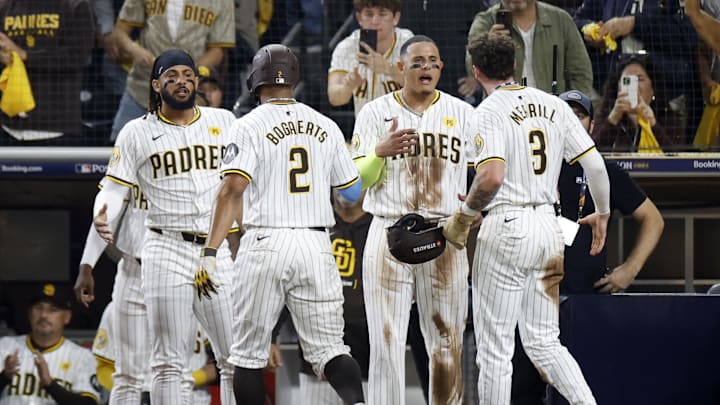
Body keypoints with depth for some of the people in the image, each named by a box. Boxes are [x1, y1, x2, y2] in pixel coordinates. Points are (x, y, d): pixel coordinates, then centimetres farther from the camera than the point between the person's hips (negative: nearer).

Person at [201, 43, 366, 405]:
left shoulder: (249, 127, -3)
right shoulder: (325, 127, 10)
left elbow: (232, 189, -15)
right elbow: (353, 191, 18)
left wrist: (210, 252, -18)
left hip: (265, 243, -3)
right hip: (316, 246, 3)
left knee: (249, 352, 7)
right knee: (329, 347, 2)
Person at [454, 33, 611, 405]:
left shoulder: (489, 111, -10)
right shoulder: (554, 105, 9)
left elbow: (492, 178, -24)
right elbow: (595, 165, 8)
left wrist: (463, 216, -9)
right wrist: (602, 214, 23)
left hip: (507, 227, -7)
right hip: (549, 227, 7)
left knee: (494, 346, 0)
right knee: (543, 341, 14)